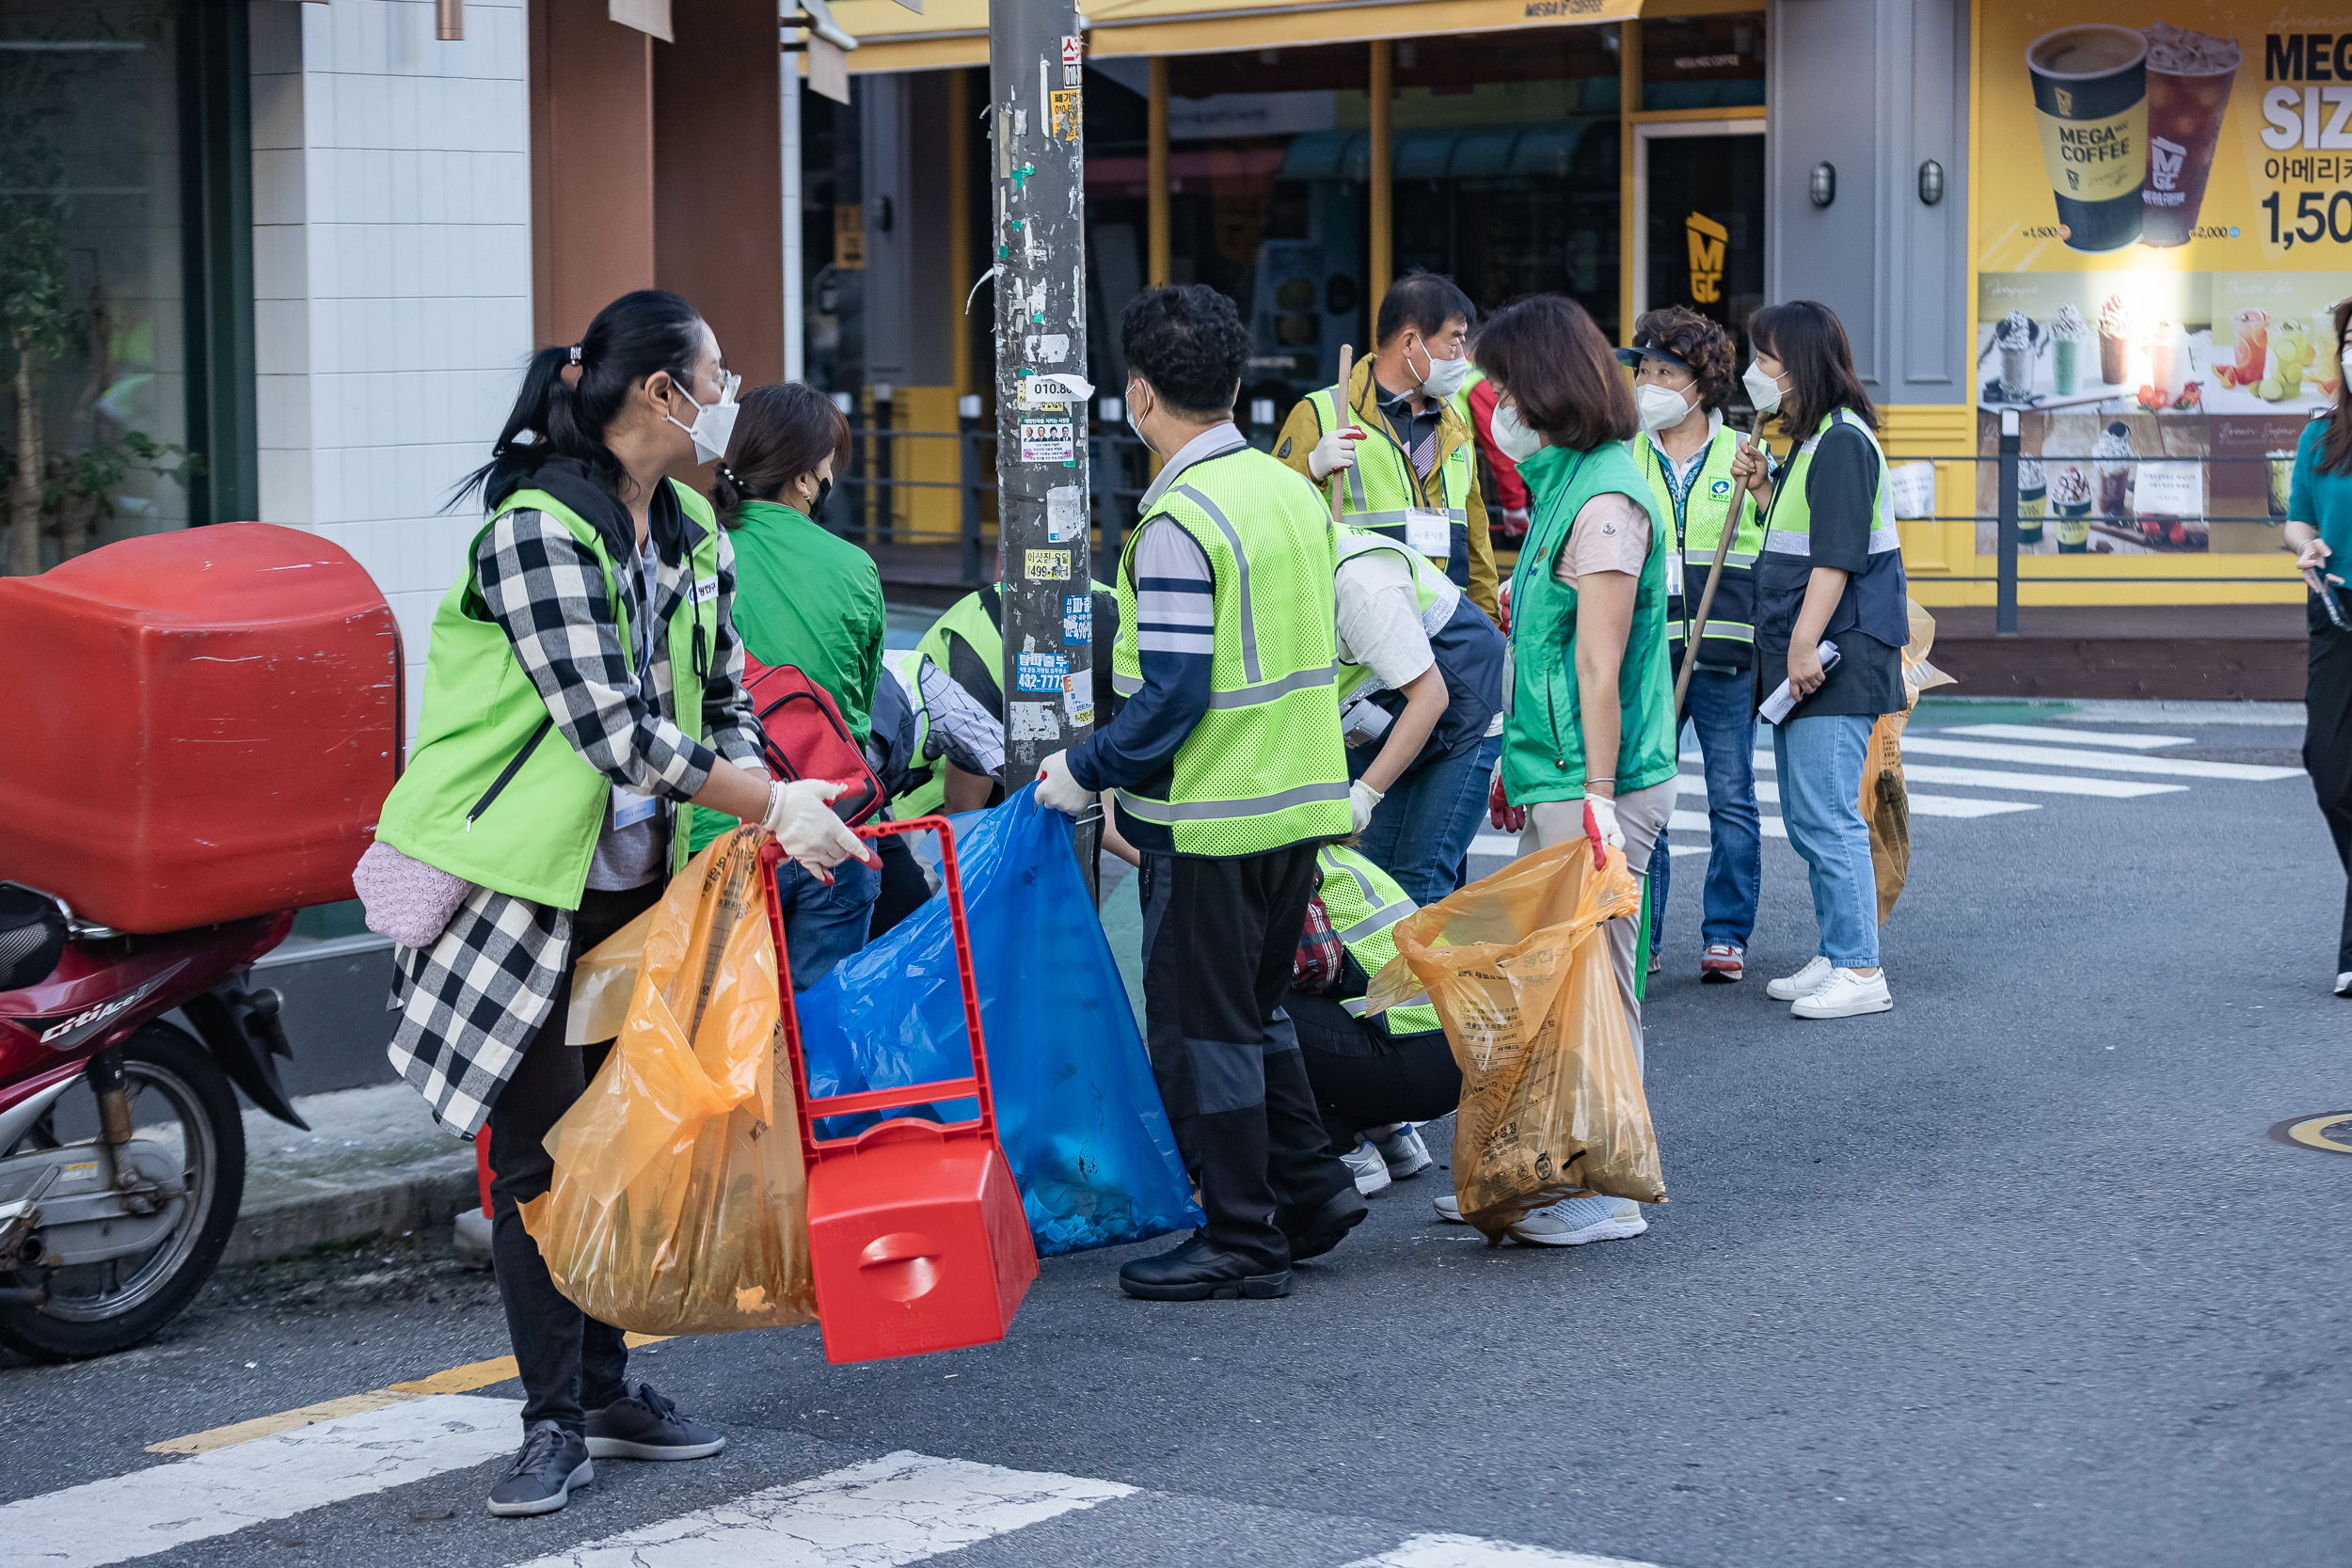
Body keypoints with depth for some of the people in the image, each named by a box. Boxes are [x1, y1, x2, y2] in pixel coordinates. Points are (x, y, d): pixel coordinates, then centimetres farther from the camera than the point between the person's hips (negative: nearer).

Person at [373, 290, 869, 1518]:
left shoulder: (694, 538, 8)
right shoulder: (535, 530, -18)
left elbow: (720, 704, 11)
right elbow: (609, 726, -24)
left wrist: (765, 801, -9)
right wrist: (772, 804, -21)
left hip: (631, 883, 7)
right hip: (517, 882, -7)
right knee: (540, 1150, -2)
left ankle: (604, 1388, 24)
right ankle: (554, 1422, 6)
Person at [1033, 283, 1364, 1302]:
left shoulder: (1180, 521, -18)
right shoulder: (1294, 492, 8)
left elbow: (1171, 696, -22)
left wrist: (1085, 771, -7)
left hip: (1212, 818, -8)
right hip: (1300, 798, 8)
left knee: (1203, 1029, 3)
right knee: (1254, 1009, 21)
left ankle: (1243, 1239, 8)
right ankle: (1310, 1187, 22)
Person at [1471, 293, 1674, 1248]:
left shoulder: (1605, 499, -15)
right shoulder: (1562, 486, 15)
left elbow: (1600, 668, -19)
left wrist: (1597, 796, -21)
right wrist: (1520, 761, 24)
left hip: (1597, 783, -10)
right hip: (1553, 778, 10)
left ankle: (1611, 1192, 2)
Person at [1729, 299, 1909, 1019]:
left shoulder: (1842, 441, -14)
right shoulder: (1808, 440, 17)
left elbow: (1837, 556, -20)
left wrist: (1805, 645, -22)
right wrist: (1762, 487, 10)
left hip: (1837, 659, -11)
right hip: (1803, 660, 11)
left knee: (1828, 817, -10)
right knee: (1807, 818, 15)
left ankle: (1861, 972, -6)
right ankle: (1836, 957, 23)